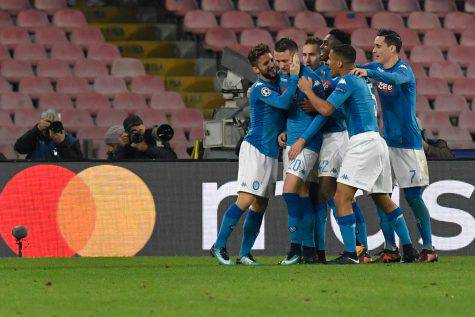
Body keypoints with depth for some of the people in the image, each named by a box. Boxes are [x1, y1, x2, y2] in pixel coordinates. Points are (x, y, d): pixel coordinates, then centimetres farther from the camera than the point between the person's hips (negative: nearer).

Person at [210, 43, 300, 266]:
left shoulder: (277, 82, 15)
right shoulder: (260, 88, -12)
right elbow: (283, 103, -26)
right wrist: (294, 75, -19)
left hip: (271, 152, 9)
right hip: (255, 149, -9)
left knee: (260, 204, 5)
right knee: (246, 200, -16)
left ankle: (245, 253, 6)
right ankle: (219, 246, -11)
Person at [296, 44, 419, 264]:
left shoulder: (347, 81, -8)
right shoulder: (362, 81, 21)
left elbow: (326, 109, -17)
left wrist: (308, 91, 0)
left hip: (363, 143, -10)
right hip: (378, 142, 10)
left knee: (341, 199, -12)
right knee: (383, 200, 18)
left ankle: (350, 253, -19)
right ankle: (409, 250, 18)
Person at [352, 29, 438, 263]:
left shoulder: (404, 70, -13)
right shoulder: (376, 68, 9)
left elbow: (395, 78, -36)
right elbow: (352, 71, 22)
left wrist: (369, 73, -50)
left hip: (408, 143, -7)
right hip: (386, 142, 7)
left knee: (413, 196, -7)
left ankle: (428, 248, 0)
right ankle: (390, 249, 6)